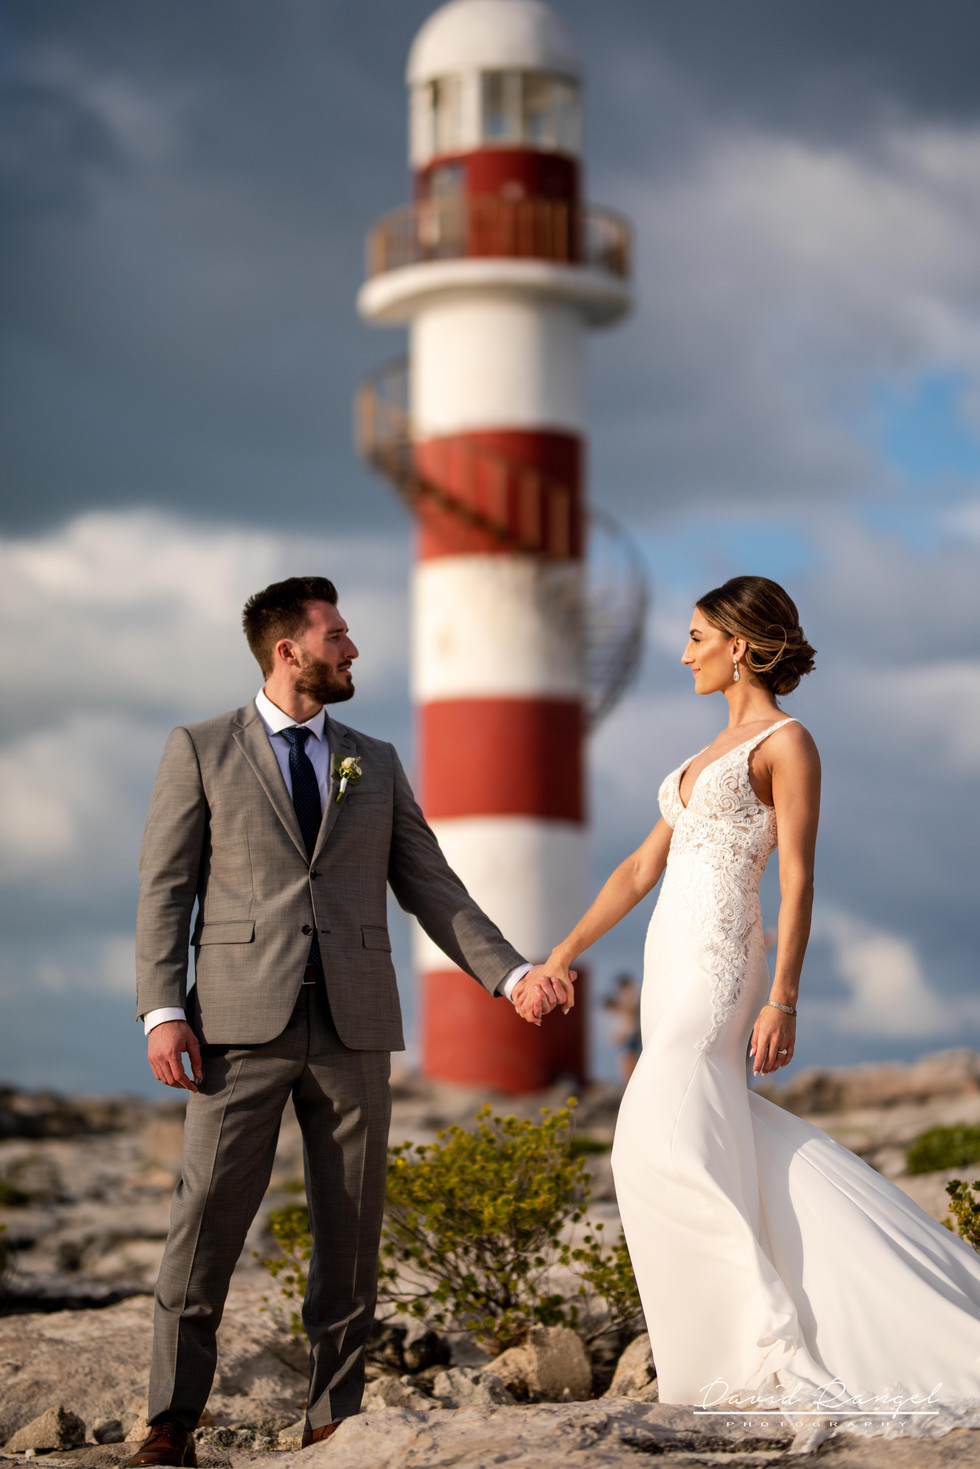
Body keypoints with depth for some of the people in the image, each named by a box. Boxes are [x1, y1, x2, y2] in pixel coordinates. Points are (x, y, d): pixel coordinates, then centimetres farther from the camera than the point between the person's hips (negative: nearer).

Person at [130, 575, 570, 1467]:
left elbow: (430, 886, 14)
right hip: (243, 1024, -3)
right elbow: (165, 888, 2)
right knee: (208, 1217, -7)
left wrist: (511, 975, 3)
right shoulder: (202, 751, 6)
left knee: (352, 1229, 4)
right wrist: (162, 1011, -8)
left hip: (353, 1026, 3)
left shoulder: (375, 764, 16)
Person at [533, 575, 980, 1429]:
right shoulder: (719, 750, 20)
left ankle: (780, 1354, -16)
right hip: (674, 963, 9)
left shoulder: (787, 742, -5)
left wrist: (783, 998, -19)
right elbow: (644, 868, 21)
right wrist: (564, 955, 16)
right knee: (720, 1140, 5)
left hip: (720, 959, -9)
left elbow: (798, 881, -12)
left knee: (666, 1145, -17)